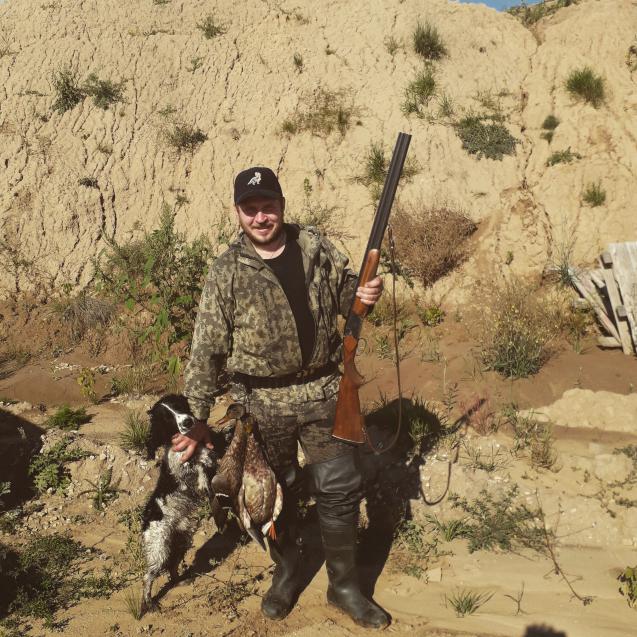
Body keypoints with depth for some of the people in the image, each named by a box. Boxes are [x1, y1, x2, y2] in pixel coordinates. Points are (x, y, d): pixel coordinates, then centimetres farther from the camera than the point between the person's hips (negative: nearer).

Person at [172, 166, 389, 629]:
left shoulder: (315, 245, 0)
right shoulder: (227, 272, -8)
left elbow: (344, 291, 14)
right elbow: (206, 349, -6)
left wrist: (365, 295, -11)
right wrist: (199, 419, -7)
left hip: (322, 392, 2)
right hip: (263, 403, -2)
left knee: (340, 490, 9)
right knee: (276, 494, 15)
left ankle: (345, 585, 29)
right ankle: (287, 574, 40)